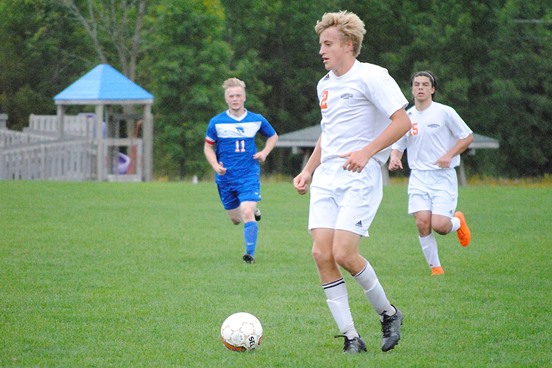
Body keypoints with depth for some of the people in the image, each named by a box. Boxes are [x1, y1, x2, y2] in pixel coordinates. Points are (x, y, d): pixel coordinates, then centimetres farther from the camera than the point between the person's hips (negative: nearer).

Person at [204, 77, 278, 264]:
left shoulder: (257, 120, -1)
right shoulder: (216, 122, -3)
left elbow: (273, 136, 16)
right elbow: (208, 146, 5)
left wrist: (264, 152, -2)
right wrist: (215, 166, -12)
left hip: (249, 175, -2)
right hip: (226, 177, 2)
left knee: (247, 213, -20)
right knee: (236, 219, 11)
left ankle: (250, 253, -11)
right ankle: (254, 210, 46)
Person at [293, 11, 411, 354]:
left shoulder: (371, 77, -6)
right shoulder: (325, 85, 19)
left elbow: (403, 121, -13)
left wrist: (367, 152, -21)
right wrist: (309, 170, 21)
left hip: (360, 178, -7)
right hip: (326, 179, 8)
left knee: (344, 253, -18)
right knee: (322, 254, -7)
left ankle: (388, 313, 7)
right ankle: (351, 338, -3)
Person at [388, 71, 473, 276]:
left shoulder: (445, 112, -3)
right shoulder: (406, 117, 8)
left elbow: (467, 137, 3)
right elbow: (397, 146, 16)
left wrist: (449, 155, -11)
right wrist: (394, 158, -7)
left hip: (443, 176, -3)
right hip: (418, 177, 3)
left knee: (439, 225, -16)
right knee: (422, 222, -14)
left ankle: (457, 222, 21)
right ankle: (435, 267, 2)